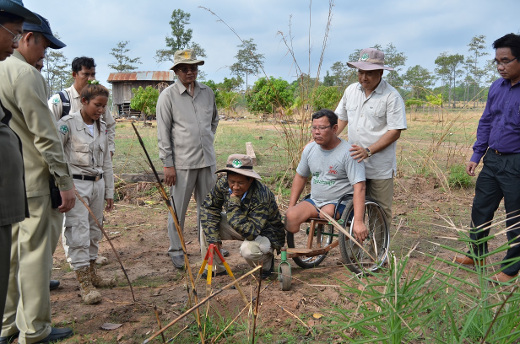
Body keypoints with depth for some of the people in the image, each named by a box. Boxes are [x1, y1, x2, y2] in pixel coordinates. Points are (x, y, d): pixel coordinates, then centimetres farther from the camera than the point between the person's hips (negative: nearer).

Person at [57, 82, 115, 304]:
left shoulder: (102, 128, 11)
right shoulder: (68, 123, -8)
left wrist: (109, 192, 15)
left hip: (97, 184, 6)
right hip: (76, 184, -6)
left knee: (95, 231, 12)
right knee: (79, 232, -6)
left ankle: (92, 274, 27)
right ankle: (85, 284, 1)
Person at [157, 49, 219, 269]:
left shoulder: (208, 93, 10)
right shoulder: (168, 95, -4)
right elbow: (163, 132, -6)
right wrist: (167, 164, -10)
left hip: (207, 160, 5)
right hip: (182, 162, -4)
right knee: (178, 208, 3)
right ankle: (176, 250, 18)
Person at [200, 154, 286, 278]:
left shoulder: (261, 197, -36)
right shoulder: (224, 183, -19)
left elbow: (250, 232, -41)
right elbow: (209, 208, -8)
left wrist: (234, 203, -41)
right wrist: (212, 238, -18)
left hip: (265, 234, -7)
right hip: (240, 227, 7)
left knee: (248, 249, -38)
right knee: (206, 222, -9)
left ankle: (267, 263, 1)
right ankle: (215, 269, 4)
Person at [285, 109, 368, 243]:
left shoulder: (349, 153, -14)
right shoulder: (309, 149, 6)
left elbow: (359, 188, -22)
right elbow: (300, 177, 19)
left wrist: (358, 222, -32)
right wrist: (291, 207, 11)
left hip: (341, 202, -5)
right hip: (315, 201, 5)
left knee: (326, 212, -36)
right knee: (290, 216, -21)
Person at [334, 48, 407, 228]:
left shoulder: (391, 96, -10)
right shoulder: (351, 90, 8)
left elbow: (395, 132, -14)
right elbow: (341, 118, 17)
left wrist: (368, 150, -22)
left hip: (380, 167, -5)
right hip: (353, 162, 5)